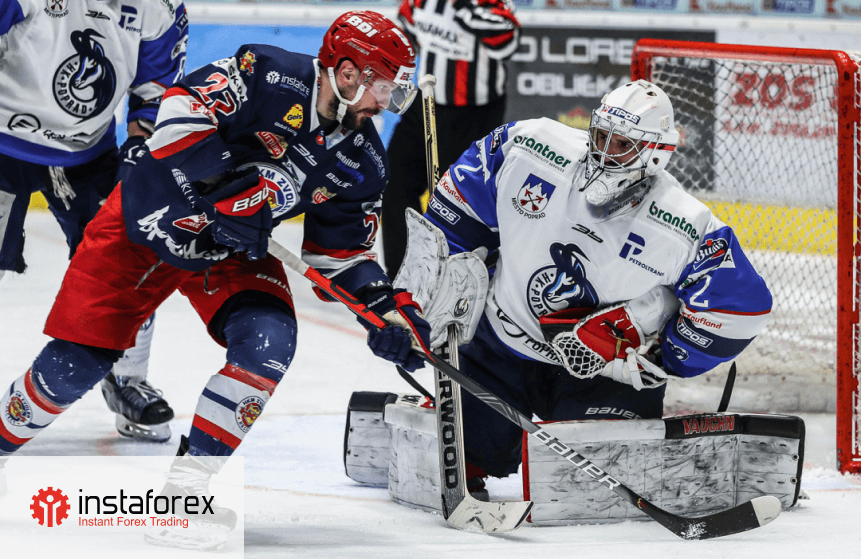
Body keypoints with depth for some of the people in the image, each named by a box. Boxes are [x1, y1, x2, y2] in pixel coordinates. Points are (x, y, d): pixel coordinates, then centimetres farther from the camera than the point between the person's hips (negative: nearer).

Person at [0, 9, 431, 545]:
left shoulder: (362, 162, -4)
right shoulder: (270, 78, -24)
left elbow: (344, 251, 4)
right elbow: (182, 109, -31)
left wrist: (389, 306, -11)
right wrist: (226, 186, -38)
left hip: (231, 252, 5)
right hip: (149, 221, -5)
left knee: (269, 341, -21)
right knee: (74, 366, -6)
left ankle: (192, 474, -11)